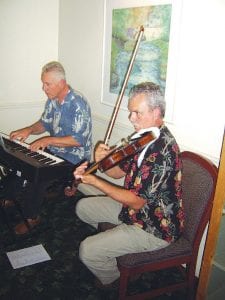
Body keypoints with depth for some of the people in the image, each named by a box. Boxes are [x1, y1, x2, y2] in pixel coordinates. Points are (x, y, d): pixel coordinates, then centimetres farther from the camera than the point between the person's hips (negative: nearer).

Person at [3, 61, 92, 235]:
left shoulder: (78, 104, -22)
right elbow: (44, 123, 17)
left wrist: (48, 140, -29)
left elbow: (79, 140, -26)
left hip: (74, 157, -8)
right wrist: (29, 130, -4)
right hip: (54, 151, 8)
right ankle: (11, 199, 16)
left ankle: (32, 218, -1)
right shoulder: (53, 100, 4)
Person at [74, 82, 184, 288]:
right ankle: (113, 239, 31)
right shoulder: (144, 136, -2)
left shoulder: (162, 149, -31)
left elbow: (136, 201, -27)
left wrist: (94, 181, -21)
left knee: (88, 250, -14)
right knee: (83, 207, 15)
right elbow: (120, 171, 6)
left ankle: (113, 280, 17)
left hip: (156, 227, -9)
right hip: (135, 208, 9)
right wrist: (102, 161, -17)